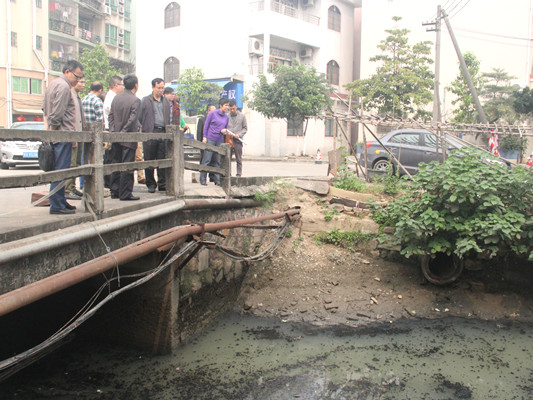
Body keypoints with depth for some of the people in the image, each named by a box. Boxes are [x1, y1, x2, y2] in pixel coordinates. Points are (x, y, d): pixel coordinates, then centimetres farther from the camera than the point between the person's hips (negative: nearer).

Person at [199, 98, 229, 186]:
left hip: (220, 141, 5)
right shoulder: (212, 114, 0)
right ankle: (202, 179, -2)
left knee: (217, 161, 4)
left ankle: (217, 180, 7)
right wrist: (204, 137, -5)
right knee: (207, 160, -7)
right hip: (210, 139, -5)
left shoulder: (226, 117, 14)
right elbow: (206, 126, 2)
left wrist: (225, 131, -1)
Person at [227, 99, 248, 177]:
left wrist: (239, 134, -8)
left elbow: (245, 128, 8)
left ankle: (239, 174, 5)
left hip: (238, 141, -1)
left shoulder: (242, 116, 7)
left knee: (238, 159, 0)